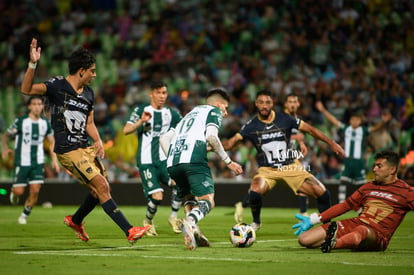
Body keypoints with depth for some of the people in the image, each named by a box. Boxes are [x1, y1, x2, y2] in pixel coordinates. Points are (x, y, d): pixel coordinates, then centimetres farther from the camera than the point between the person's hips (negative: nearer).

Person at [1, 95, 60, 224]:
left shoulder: (45, 123, 5)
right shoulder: (20, 121, -7)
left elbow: (51, 142, 16)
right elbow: (6, 136, 1)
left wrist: (54, 160, 8)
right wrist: (6, 148, -17)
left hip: (38, 163, 3)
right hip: (22, 162, -3)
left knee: (35, 191, -8)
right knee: (19, 191, -5)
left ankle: (24, 215, 10)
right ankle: (13, 192, 32)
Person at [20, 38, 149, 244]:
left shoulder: (88, 93, 13)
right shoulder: (57, 86, -8)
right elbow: (26, 89, -20)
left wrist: (98, 141, 3)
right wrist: (33, 64, -33)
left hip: (86, 148, 8)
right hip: (68, 151, -8)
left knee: (102, 189, 10)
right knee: (101, 186, -15)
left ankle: (75, 221, 35)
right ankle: (130, 231, -14)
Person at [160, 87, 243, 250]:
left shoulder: (190, 114, 36)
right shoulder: (214, 111, 17)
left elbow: (164, 138, 28)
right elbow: (211, 137, -4)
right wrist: (228, 161, 1)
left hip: (173, 163, 7)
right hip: (194, 160, -7)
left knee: (190, 199, 24)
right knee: (207, 202, -11)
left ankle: (193, 232, 1)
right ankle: (189, 222, -41)